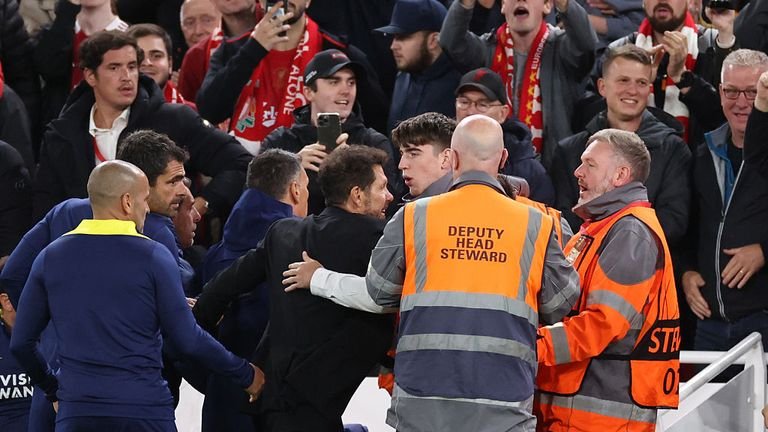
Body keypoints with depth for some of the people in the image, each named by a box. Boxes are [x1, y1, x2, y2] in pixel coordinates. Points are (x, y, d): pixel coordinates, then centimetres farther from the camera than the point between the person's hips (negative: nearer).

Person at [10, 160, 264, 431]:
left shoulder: (51, 257, 5)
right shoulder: (153, 257, -5)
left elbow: (21, 342, 8)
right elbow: (187, 339, -5)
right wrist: (245, 375, 9)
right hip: (144, 409, -3)